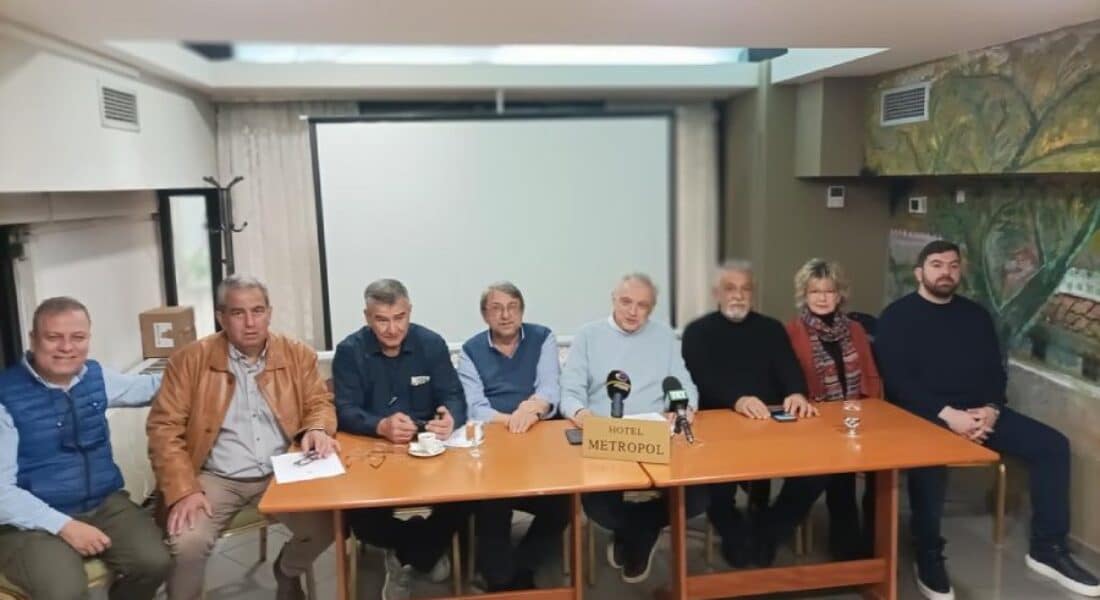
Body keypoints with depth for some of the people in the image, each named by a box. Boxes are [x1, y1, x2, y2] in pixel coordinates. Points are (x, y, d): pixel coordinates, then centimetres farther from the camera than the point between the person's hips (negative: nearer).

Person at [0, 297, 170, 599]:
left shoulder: (96, 376, 4)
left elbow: (152, 386, 23)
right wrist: (63, 525, -20)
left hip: (105, 504, 5)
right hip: (34, 522, -5)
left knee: (155, 561, -17)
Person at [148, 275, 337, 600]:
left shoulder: (298, 355, 2)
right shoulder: (190, 360, -4)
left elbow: (319, 403, 9)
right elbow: (165, 427, -5)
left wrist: (317, 429, -16)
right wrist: (183, 490, -16)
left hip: (280, 475, 2)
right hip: (215, 479, -2)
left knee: (327, 526, -17)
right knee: (186, 544, -26)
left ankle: (287, 572, 18)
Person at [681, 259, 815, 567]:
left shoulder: (771, 328, 16)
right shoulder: (697, 331, 6)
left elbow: (789, 369, 2)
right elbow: (701, 380, -9)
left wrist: (797, 393, -23)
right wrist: (737, 400, -29)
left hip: (769, 421, 3)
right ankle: (737, 536, -8)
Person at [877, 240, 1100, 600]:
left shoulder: (975, 314, 16)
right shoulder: (898, 316, -1)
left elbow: (995, 370, 13)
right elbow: (896, 380, -11)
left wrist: (991, 409, -9)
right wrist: (947, 414, -21)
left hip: (979, 411, 6)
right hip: (924, 415, -6)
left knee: (1052, 445, -9)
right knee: (929, 461, -36)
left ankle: (1047, 549, 4)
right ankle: (929, 560, -17)